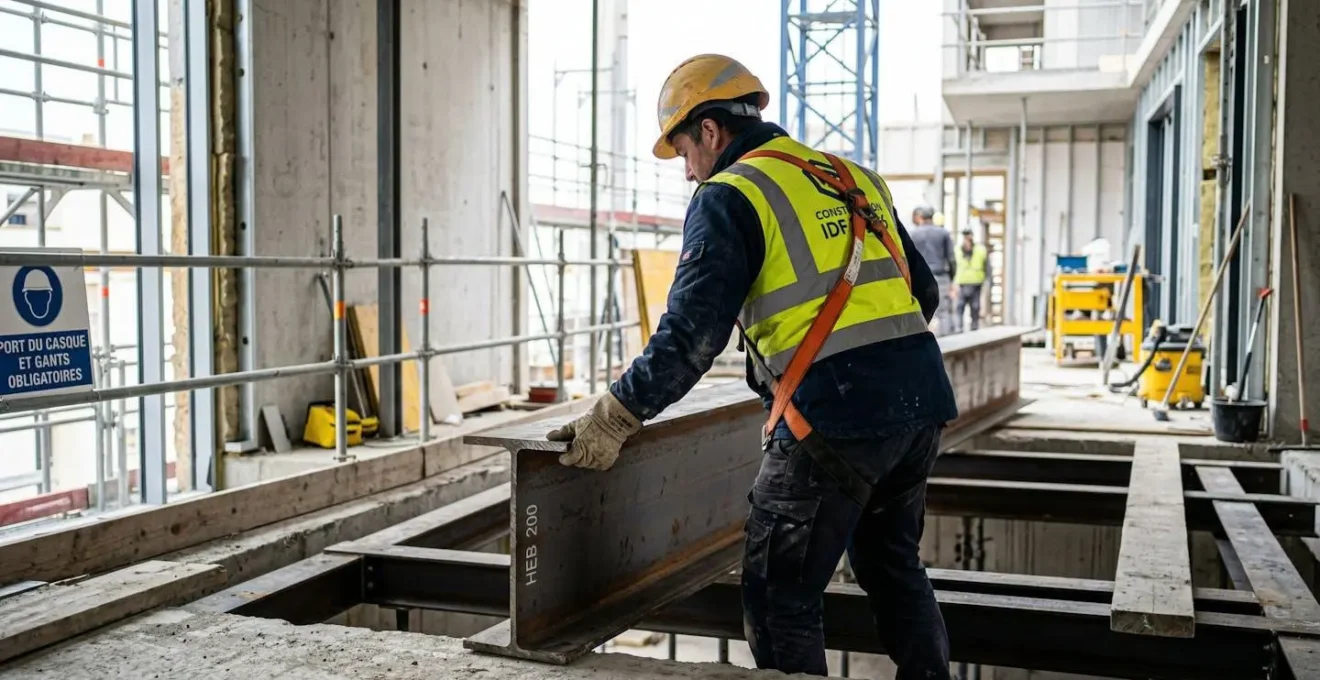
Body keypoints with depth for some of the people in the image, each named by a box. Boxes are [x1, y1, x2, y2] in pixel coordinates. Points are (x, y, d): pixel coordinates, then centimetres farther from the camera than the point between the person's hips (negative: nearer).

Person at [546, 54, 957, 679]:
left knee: (781, 596, 3)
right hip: (921, 398, 8)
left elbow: (692, 332, -12)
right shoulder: (855, 178, 18)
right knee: (893, 566, 24)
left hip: (837, 415, -8)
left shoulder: (730, 196, -3)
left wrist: (614, 419, -5)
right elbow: (922, 291, 23)